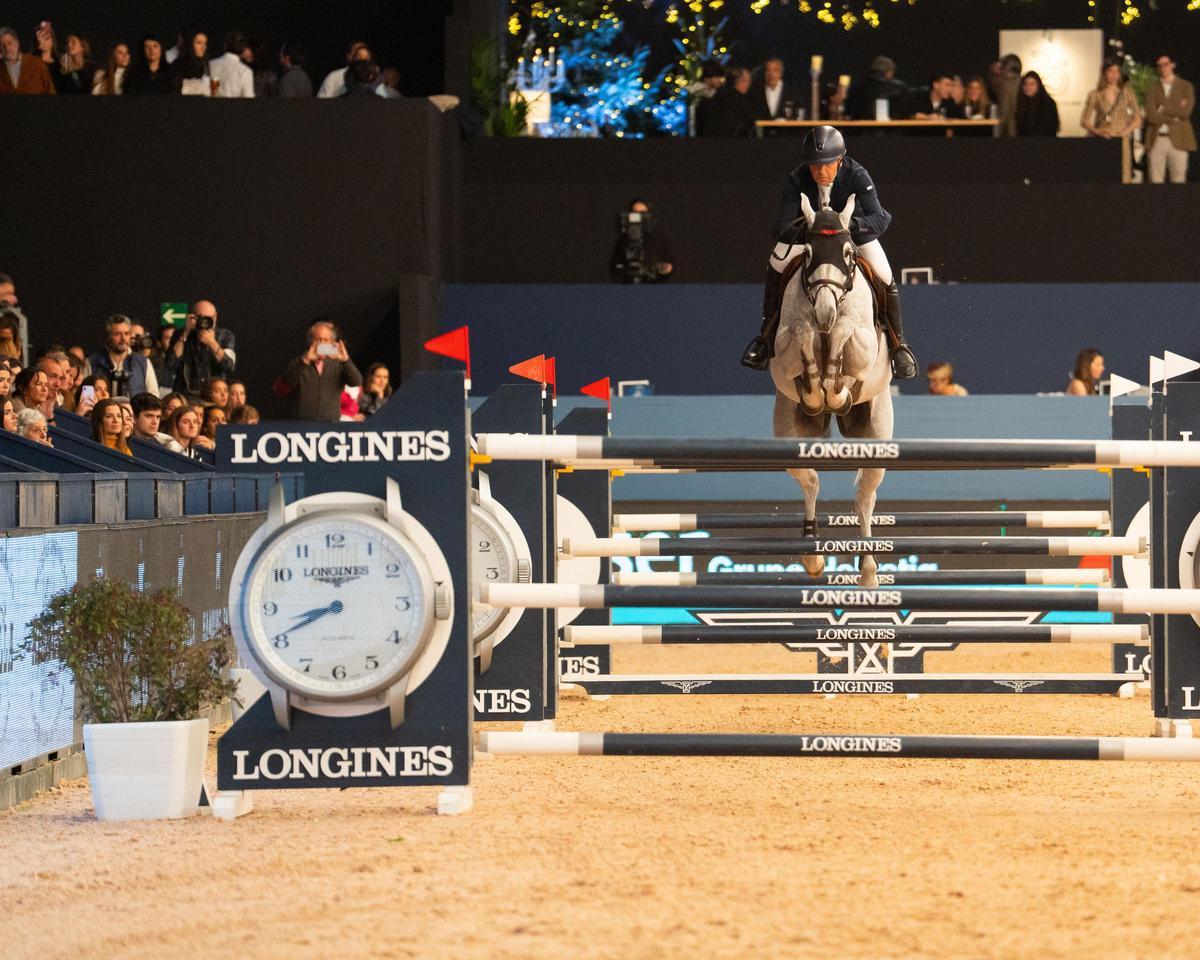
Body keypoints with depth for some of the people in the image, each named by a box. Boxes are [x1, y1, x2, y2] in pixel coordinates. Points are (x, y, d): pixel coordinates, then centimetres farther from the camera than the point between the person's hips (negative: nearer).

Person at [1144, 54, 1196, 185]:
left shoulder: (1185, 87, 9)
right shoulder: (1151, 89, 10)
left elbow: (1186, 111, -5)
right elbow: (1151, 115, -3)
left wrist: (1163, 109, -2)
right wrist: (1174, 118, -6)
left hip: (1178, 140, -1)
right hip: (1156, 140, 1)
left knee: (1178, 182, -5)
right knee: (1156, 181, -4)